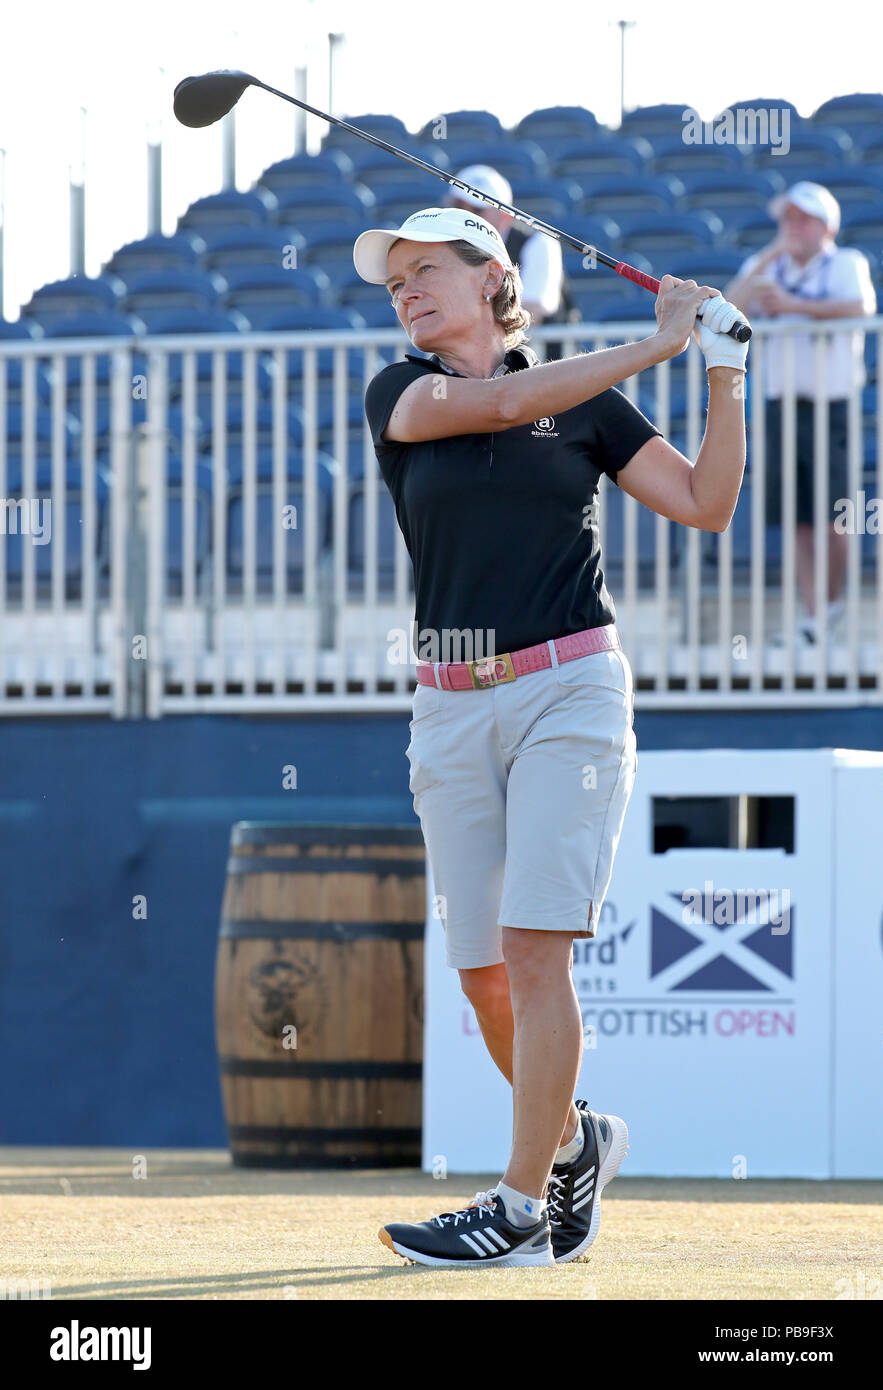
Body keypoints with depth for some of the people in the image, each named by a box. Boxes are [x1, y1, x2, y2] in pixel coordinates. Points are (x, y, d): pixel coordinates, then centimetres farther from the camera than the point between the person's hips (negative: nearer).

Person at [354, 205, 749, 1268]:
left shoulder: (586, 405, 10)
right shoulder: (399, 395, 8)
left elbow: (707, 503, 6)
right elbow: (498, 404, -11)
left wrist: (724, 369, -1)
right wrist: (656, 347, -8)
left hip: (569, 691, -2)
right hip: (453, 708, 2)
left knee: (532, 948, -15)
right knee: (483, 975, 2)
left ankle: (521, 1208, -15)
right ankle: (574, 1140, 29)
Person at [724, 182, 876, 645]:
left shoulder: (846, 263, 1)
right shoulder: (764, 266, 12)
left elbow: (861, 308, -19)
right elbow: (729, 307, -5)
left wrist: (795, 306, -19)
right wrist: (769, 257, -12)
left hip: (833, 403, -3)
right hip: (780, 402, 3)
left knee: (833, 514, -5)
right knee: (799, 519, 2)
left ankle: (834, 599, 16)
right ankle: (811, 616, 6)